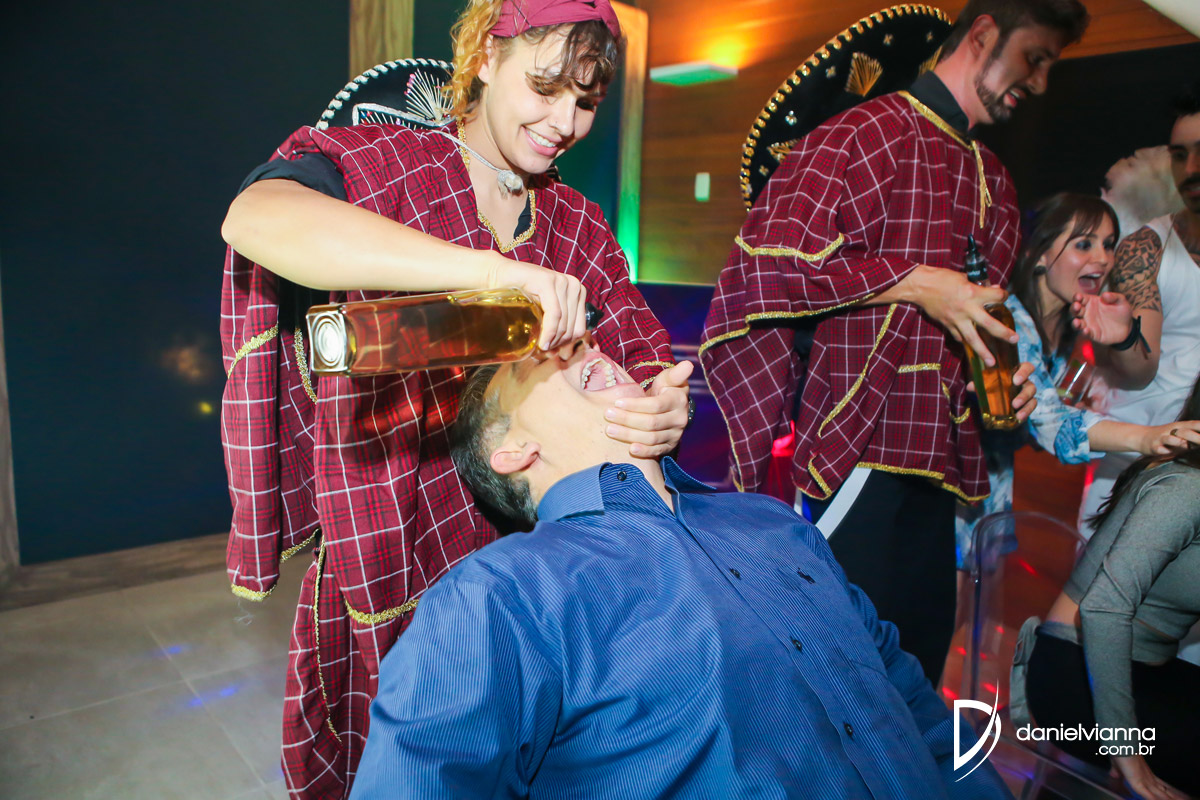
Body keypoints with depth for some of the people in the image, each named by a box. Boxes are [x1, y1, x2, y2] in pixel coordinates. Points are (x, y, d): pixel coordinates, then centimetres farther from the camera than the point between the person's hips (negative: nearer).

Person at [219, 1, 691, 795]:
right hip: (396, 583, -4)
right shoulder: (373, 164, -6)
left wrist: (666, 408, -22)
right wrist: (493, 271, -38)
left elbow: (645, 357, 4)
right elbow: (256, 219, -28)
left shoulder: (581, 228, 10)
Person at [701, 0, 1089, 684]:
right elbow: (769, 259, -16)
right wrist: (913, 281, -16)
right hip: (855, 446, -8)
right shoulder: (869, 132, -4)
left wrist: (1008, 380, 14)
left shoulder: (995, 182, 23)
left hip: (939, 460, 8)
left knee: (919, 666, 12)